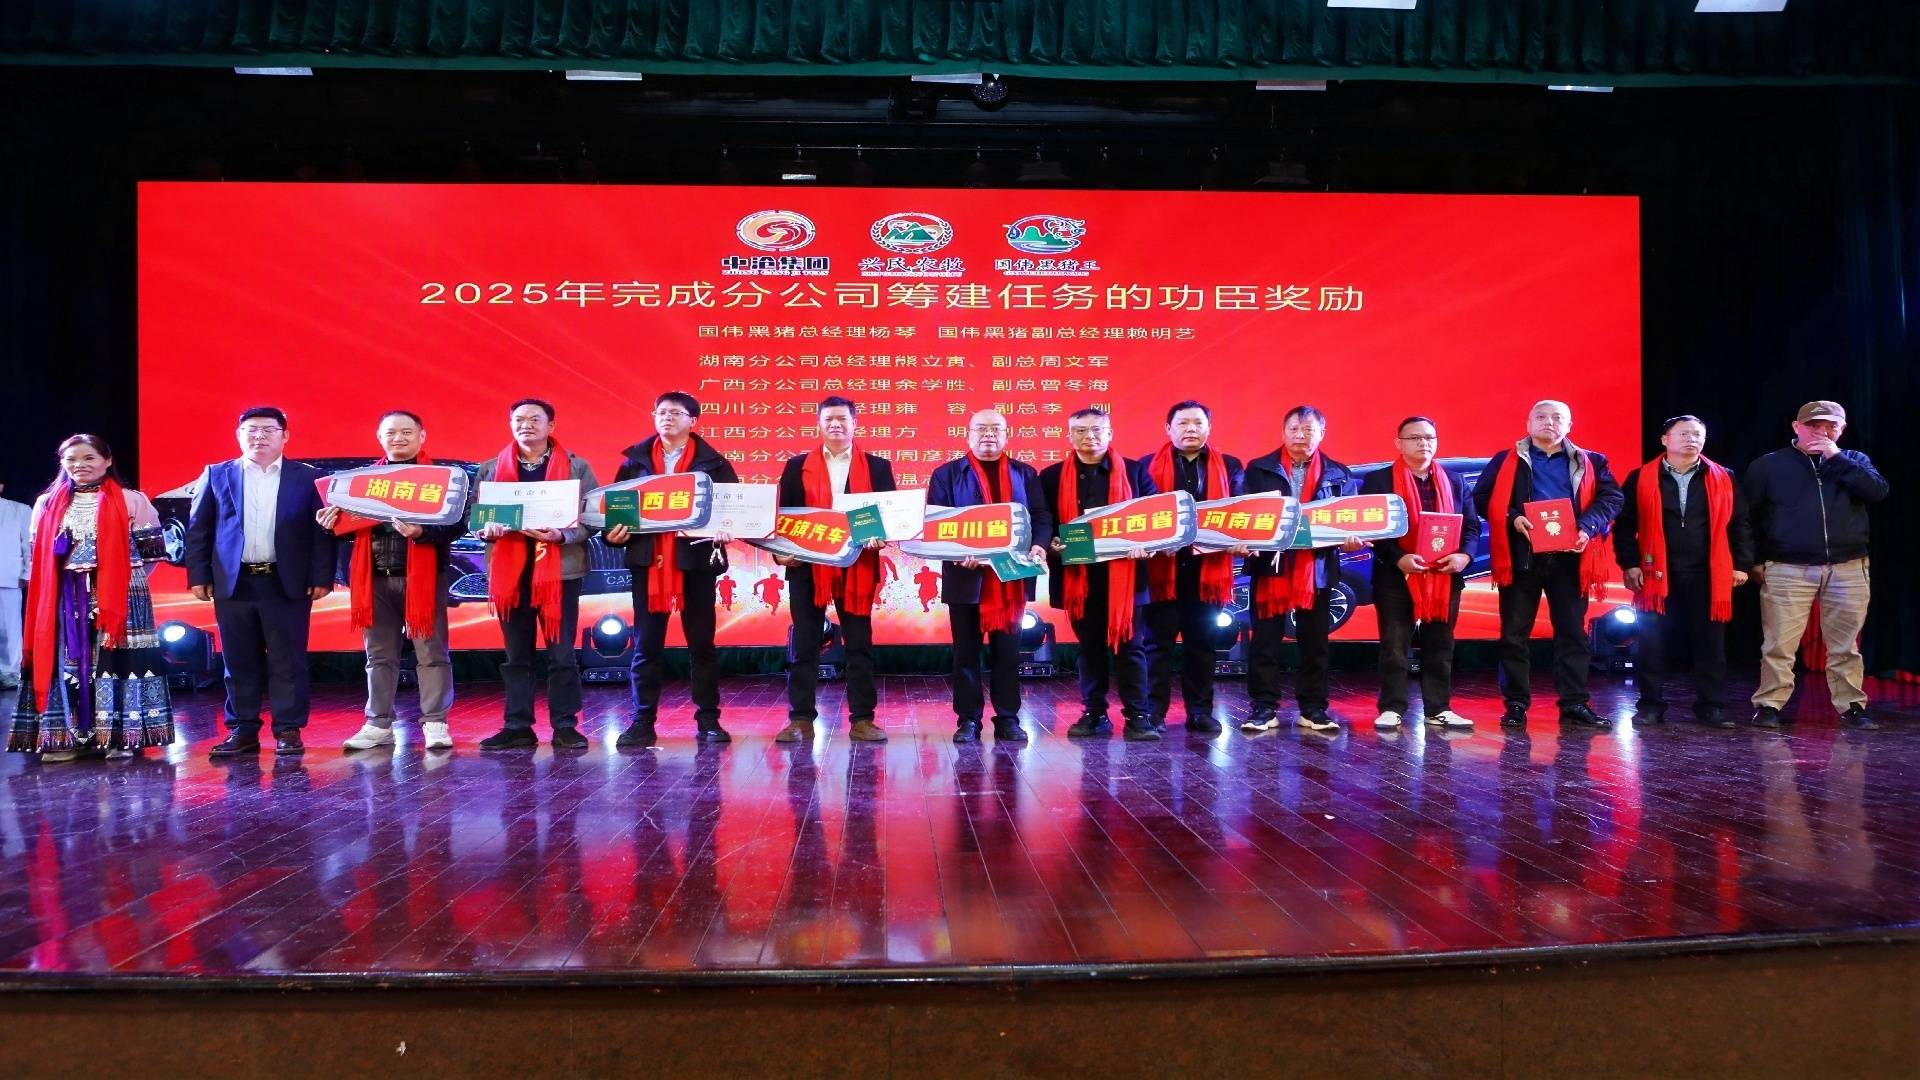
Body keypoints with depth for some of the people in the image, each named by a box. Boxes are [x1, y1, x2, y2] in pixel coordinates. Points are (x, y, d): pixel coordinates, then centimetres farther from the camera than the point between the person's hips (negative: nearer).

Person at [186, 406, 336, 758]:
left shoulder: (309, 477, 4)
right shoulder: (216, 476, 9)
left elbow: (323, 531, 1)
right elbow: (198, 529, 9)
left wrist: (321, 577, -5)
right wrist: (199, 576, 2)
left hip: (287, 583, -2)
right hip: (233, 583, 2)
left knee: (288, 661, 2)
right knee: (239, 662, 7)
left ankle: (288, 730, 9)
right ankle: (242, 731, 15)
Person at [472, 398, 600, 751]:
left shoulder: (577, 467, 3)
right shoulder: (490, 469, 11)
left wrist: (562, 535, -19)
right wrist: (488, 529, -11)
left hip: (559, 569, -2)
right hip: (509, 571, 3)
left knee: (562, 653, 0)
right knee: (516, 655, 7)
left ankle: (565, 726, 8)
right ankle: (518, 727, 13)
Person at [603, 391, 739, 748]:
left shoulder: (713, 462, 3)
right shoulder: (635, 460, 9)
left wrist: (725, 530, -21)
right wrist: (613, 533, -9)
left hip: (696, 558, -1)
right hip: (647, 560, 2)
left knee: (701, 642, 6)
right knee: (645, 645, 3)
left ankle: (708, 720, 14)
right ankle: (642, 722, 9)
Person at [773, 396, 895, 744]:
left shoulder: (877, 467, 8)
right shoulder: (797, 466, 9)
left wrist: (880, 536, -15)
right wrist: (782, 552, -8)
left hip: (857, 567, 0)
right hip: (807, 565, 0)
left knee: (860, 645, 3)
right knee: (804, 646, 3)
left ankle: (862, 719, 9)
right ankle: (801, 719, 9)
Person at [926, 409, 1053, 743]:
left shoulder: (1025, 474, 12)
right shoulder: (947, 474, 6)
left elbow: (1042, 516, 8)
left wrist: (1039, 545, -13)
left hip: (1011, 577, 2)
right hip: (966, 576, -1)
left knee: (1008, 650, 6)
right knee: (966, 651, 4)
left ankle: (1008, 719, 13)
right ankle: (967, 719, 11)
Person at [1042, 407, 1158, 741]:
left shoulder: (1135, 471, 6)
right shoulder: (1051, 476, 7)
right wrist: (1053, 545, -13)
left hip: (1123, 573, -1)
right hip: (1078, 575, 1)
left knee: (1129, 645, 1)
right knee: (1089, 648, 10)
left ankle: (1138, 716, 6)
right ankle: (1094, 715, 18)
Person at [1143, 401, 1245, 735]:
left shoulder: (1230, 466, 11)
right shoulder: (1149, 466, 5)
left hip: (1208, 566, 2)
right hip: (1163, 566, -2)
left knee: (1201, 643, 10)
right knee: (1158, 642, 2)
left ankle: (1200, 712, 17)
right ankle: (1154, 712, 8)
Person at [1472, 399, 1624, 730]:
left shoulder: (1590, 463, 12)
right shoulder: (1506, 461, 8)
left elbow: (1611, 498, 2)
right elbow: (1482, 497, 0)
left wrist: (1588, 528, -15)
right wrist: (1512, 519, -16)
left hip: (1569, 558, 2)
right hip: (1521, 557, -1)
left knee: (1573, 632, 5)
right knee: (1514, 633, 2)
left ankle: (1574, 704, 12)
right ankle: (1516, 704, 10)